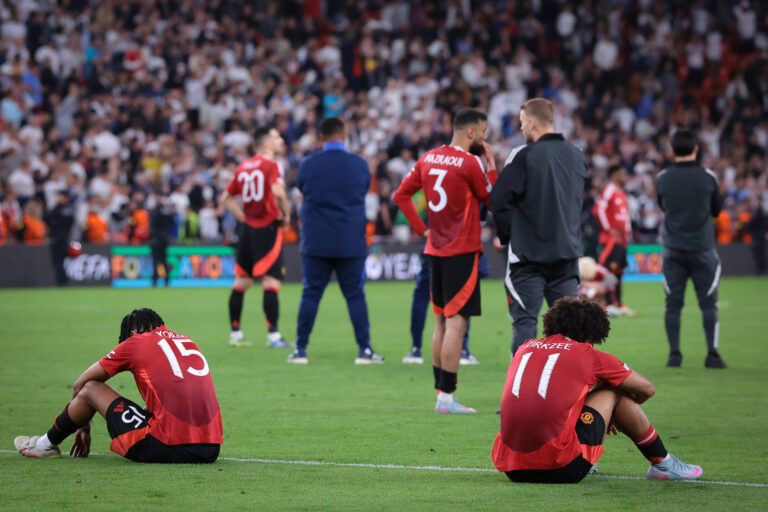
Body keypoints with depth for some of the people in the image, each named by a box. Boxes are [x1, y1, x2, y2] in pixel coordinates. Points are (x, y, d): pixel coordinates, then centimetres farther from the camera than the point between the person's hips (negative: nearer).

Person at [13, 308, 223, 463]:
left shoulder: (135, 342, 7)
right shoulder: (187, 341, 23)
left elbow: (80, 385, 17)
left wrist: (83, 425, 36)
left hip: (168, 448, -5)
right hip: (209, 450, 5)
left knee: (91, 389, 14)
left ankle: (47, 443, 34)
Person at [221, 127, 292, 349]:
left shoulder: (243, 167, 12)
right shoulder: (270, 165, -10)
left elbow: (226, 198, 17)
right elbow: (277, 192, -27)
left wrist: (244, 218, 14)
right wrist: (286, 214, -11)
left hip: (247, 228, 7)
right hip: (268, 228, -7)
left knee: (241, 282, 11)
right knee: (271, 282, -7)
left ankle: (235, 333, 16)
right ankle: (273, 335, -10)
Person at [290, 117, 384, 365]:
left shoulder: (307, 165, -3)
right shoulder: (360, 165, -2)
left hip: (315, 243, 0)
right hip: (351, 242, 0)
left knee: (310, 295, 5)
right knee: (355, 296, 5)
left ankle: (300, 349, 7)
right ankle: (365, 350, 4)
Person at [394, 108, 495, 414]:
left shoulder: (428, 159, 8)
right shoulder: (469, 163, -13)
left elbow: (401, 195, 13)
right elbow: (493, 200, -2)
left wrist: (422, 229, 11)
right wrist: (492, 166, 4)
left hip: (435, 250, 8)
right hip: (462, 251, -8)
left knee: (441, 321, 14)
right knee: (456, 322, -7)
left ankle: (440, 390, 18)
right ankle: (447, 397, -10)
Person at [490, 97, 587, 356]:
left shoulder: (524, 156, -10)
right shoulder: (578, 157, 9)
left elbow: (498, 200, -13)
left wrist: (506, 235, 1)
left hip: (529, 255, -5)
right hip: (568, 254, 5)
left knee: (524, 321, -3)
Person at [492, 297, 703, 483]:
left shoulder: (526, 348, 19)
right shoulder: (589, 354, 7)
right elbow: (646, 389, 19)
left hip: (509, 467, 5)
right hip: (561, 468, -5)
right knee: (615, 392, 18)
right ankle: (662, 464, 29)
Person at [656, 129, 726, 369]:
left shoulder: (663, 178, -1)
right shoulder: (708, 177, -5)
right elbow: (717, 210, 7)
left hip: (672, 250, 1)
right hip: (702, 248, -1)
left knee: (673, 303, 5)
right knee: (708, 303, 3)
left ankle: (674, 354, 3)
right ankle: (712, 355, -2)